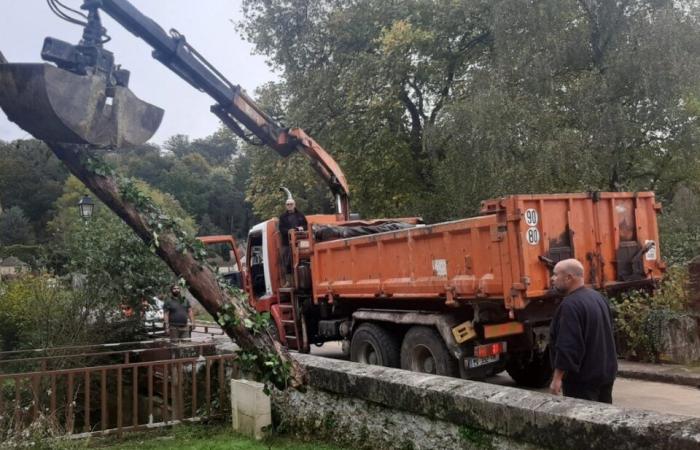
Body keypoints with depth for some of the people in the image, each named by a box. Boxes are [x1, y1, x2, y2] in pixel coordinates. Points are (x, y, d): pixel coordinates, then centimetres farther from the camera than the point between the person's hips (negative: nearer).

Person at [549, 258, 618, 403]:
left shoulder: (571, 305, -23)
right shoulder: (598, 297, 10)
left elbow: (568, 345, -27)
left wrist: (557, 377, -22)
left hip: (582, 378, -10)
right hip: (606, 372, 10)